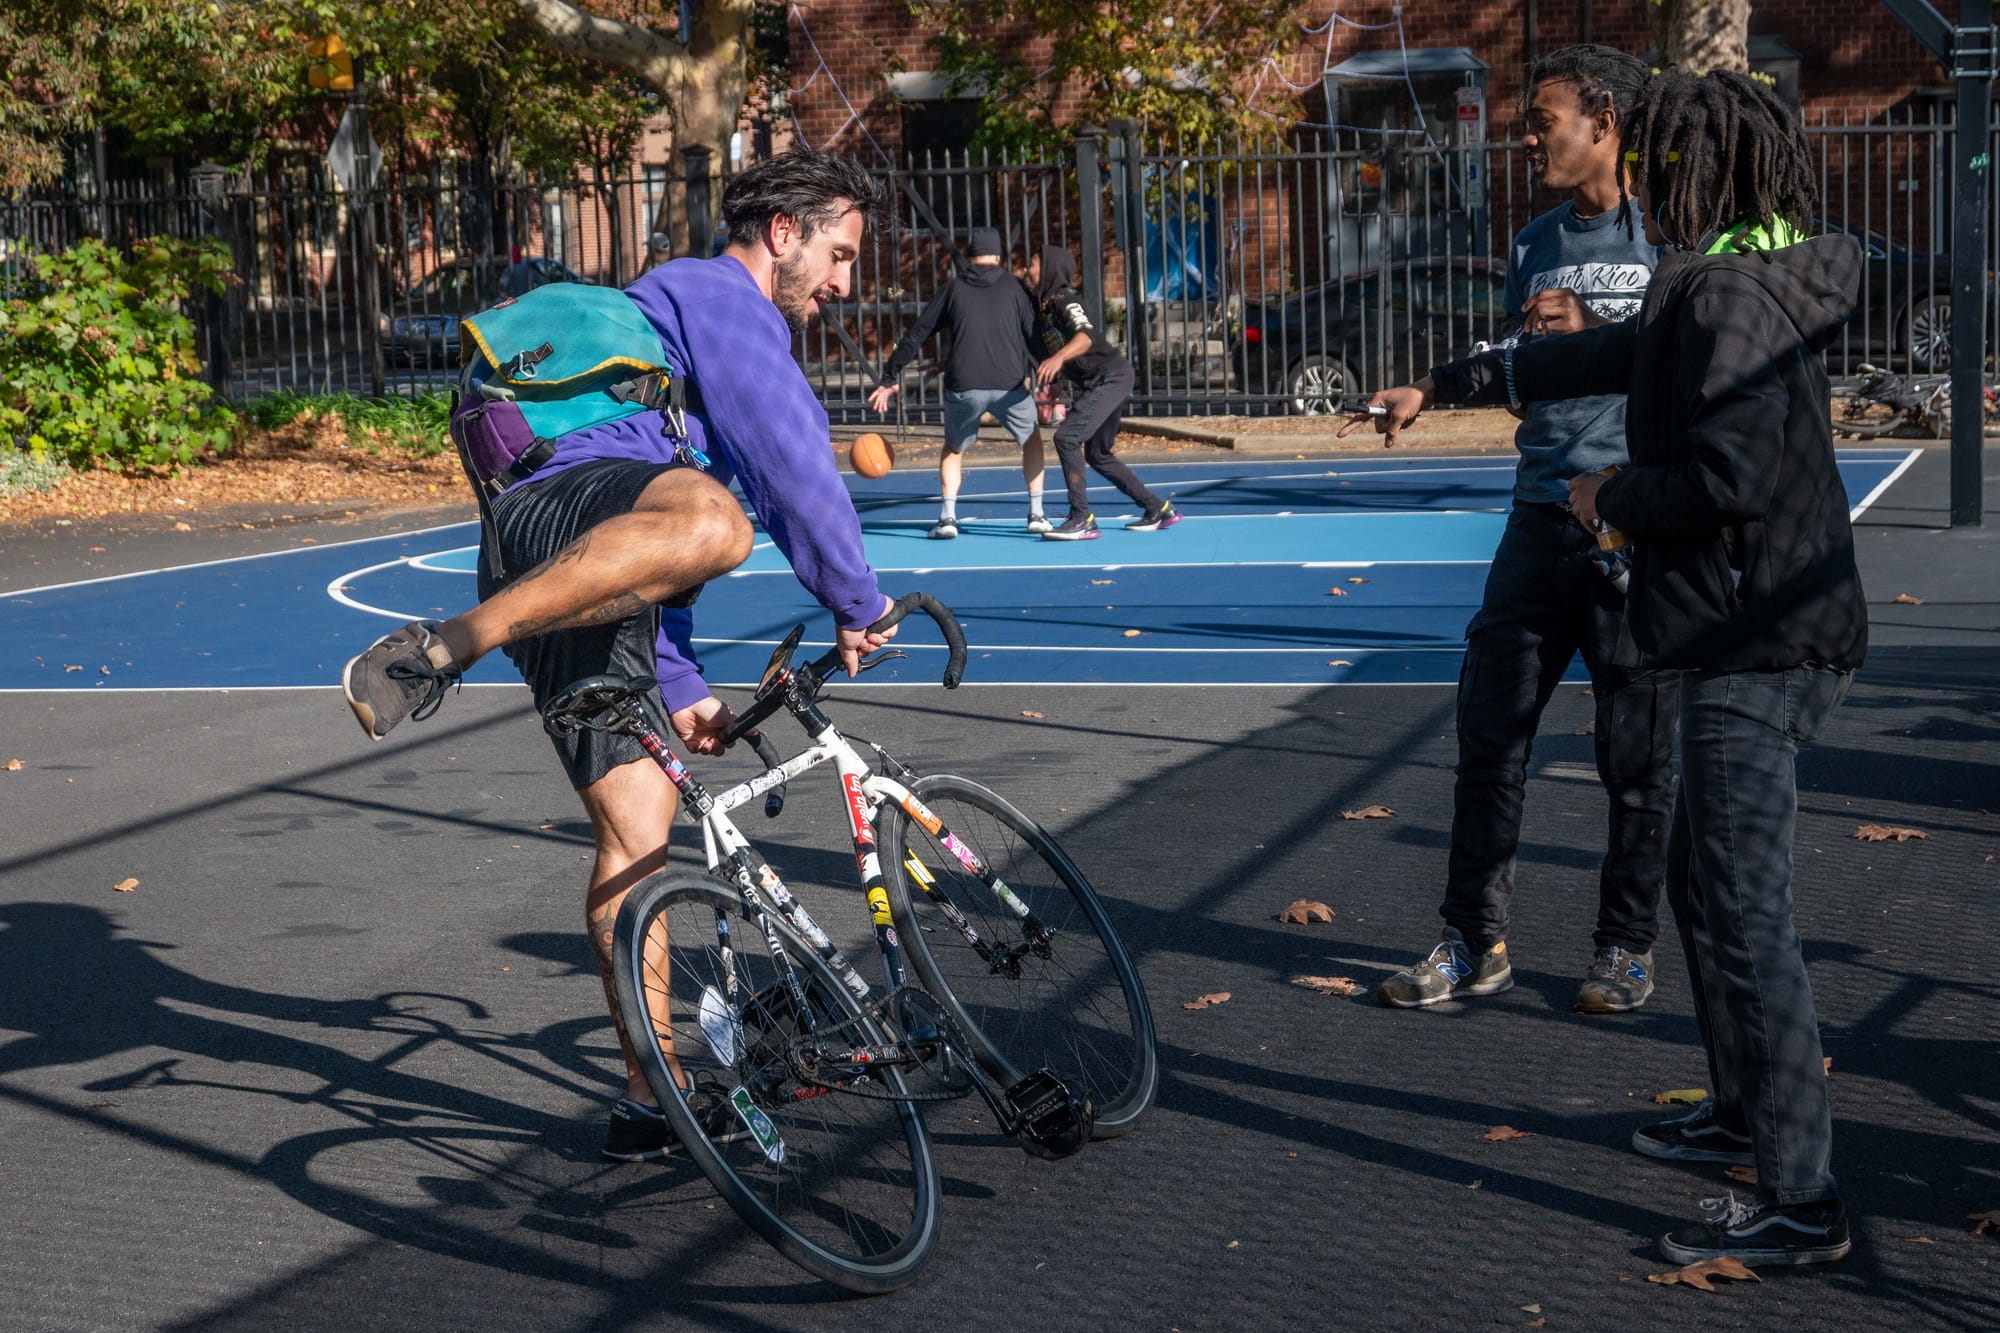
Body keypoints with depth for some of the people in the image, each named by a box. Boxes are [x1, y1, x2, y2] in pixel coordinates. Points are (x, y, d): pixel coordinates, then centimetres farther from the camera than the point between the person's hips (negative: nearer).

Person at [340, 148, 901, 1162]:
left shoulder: (732, 327, 36)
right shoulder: (718, 296, 4)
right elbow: (795, 472, -7)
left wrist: (680, 687, 32)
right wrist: (856, 604, 5)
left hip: (594, 597, 10)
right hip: (552, 518, -10)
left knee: (638, 825, 3)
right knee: (709, 519, -42)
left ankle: (649, 1096, 5)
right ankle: (440, 649, -40)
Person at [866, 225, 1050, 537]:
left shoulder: (954, 289, 11)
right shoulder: (1012, 287, 10)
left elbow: (917, 335, 11)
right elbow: (1034, 336, 7)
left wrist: (891, 377, 16)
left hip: (963, 387, 0)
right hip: (1010, 384, 0)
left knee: (954, 449, 22)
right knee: (1032, 440, 24)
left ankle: (948, 516, 7)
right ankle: (1036, 514, 17)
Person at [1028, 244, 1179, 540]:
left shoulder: (1065, 300, -17)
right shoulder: (1045, 307, 11)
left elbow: (1086, 336, -37)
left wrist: (1058, 358, -53)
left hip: (1111, 378, -10)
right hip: (1096, 383, 10)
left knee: (1067, 437, -20)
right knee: (1097, 455, 16)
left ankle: (1082, 519, -20)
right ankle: (1158, 509, 25)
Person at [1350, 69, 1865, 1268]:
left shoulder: (1730, 294, -17)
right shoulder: (1718, 286, 14)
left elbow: (1729, 478, -26)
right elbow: (1612, 357, 26)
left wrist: (1614, 495, -7)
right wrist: (1445, 387, 33)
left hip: (1759, 649, -11)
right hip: (1757, 637, 11)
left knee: (1745, 912, -9)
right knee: (1707, 883, 22)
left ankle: (1802, 1200, -5)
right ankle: (1745, 1113, 36)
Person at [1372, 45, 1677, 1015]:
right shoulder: (1536, 243, 15)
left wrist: (1592, 333, -16)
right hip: (1542, 518, 6)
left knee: (1636, 752, 3)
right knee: (1489, 732, 4)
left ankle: (1626, 946, 17)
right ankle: (1475, 943, 14)